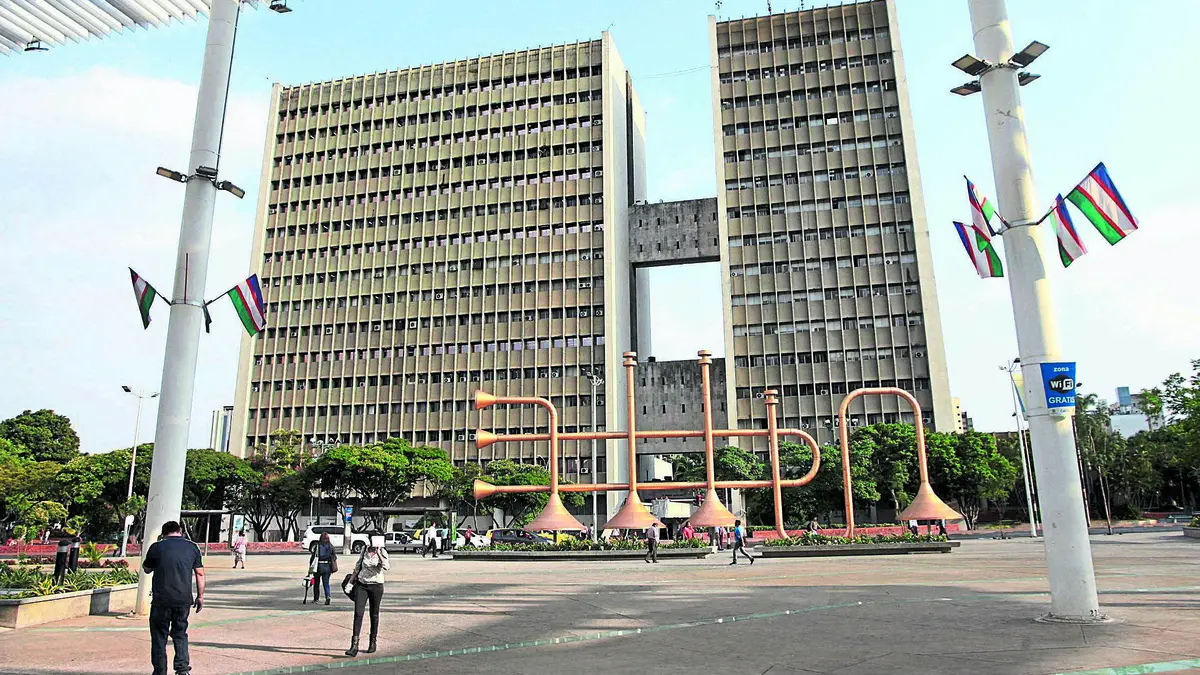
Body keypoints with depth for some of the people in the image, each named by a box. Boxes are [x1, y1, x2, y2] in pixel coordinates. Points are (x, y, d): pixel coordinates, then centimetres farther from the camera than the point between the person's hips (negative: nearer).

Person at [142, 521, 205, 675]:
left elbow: (146, 568, 15)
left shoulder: (157, 547, -1)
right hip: (184, 600, 2)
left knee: (159, 636, 11)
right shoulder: (192, 547, 5)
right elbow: (200, 573, 6)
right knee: (180, 634, 15)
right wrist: (200, 596, 12)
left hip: (161, 600, -2)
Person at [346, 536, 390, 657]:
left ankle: (373, 642, 25)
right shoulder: (365, 550, 2)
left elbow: (386, 567, -26)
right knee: (358, 614, -8)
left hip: (376, 586, -2)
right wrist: (353, 579, 19)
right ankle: (354, 645, -8)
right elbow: (358, 565, 16)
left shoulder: (382, 552, -8)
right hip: (361, 585, 2)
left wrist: (378, 553, -28)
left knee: (374, 615, 9)